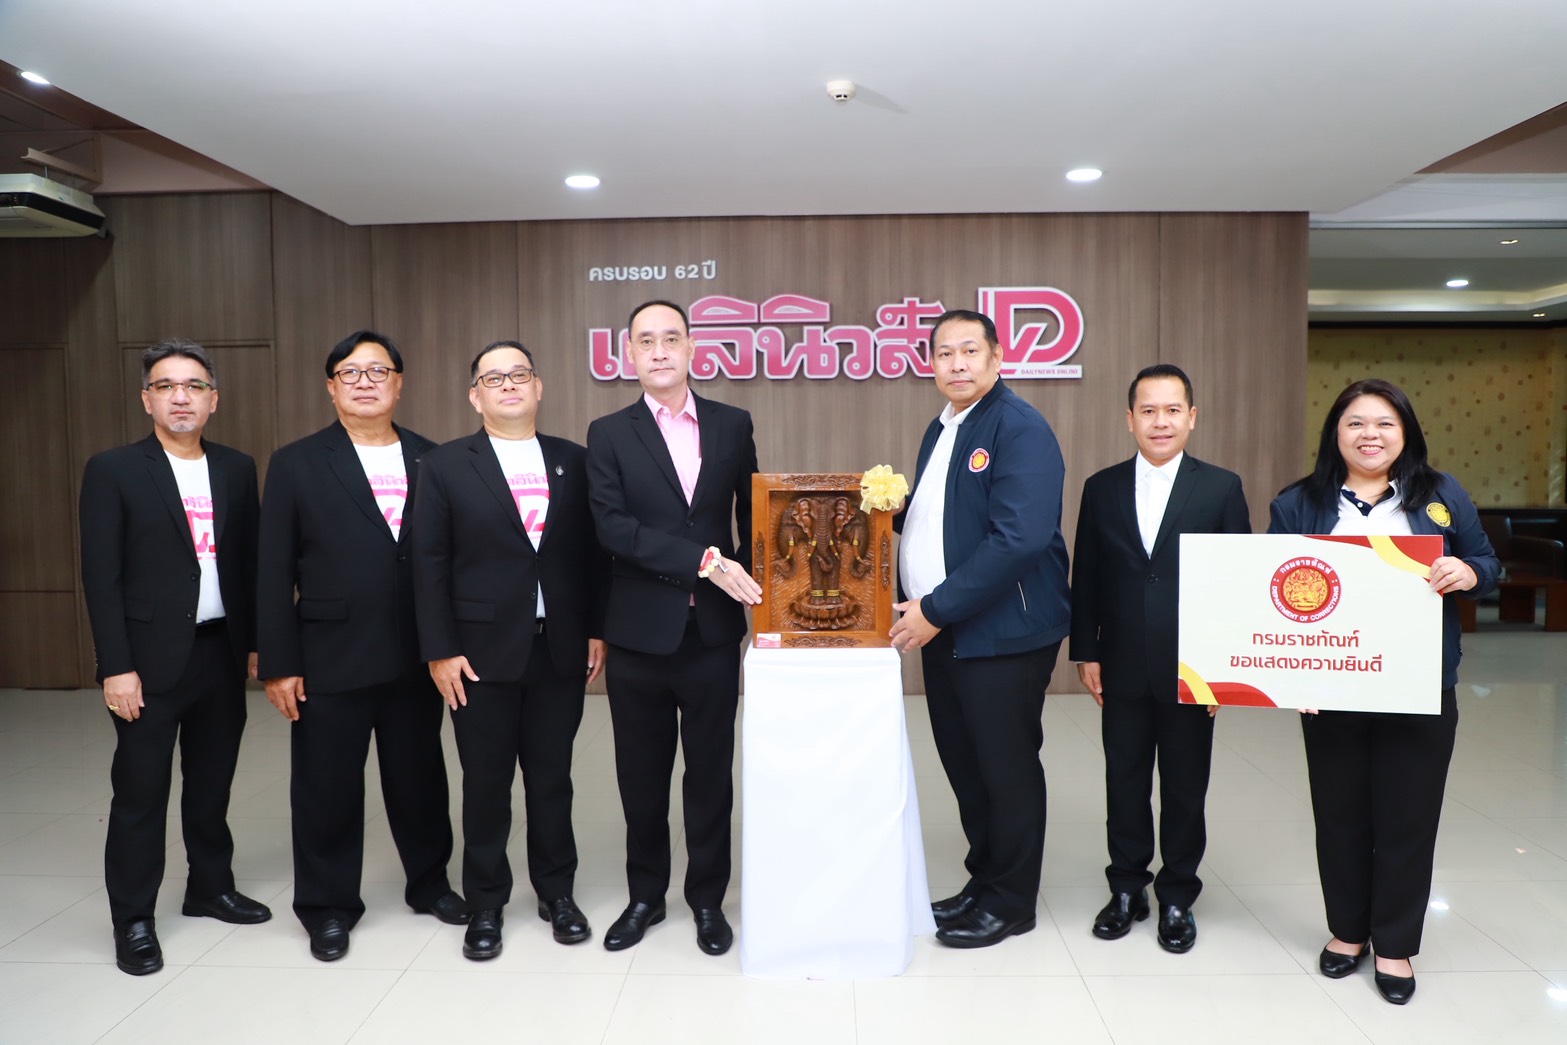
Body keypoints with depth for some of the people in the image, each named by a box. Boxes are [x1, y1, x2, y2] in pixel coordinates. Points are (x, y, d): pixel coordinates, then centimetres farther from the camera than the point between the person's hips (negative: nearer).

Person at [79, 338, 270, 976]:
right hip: (151, 659, -4)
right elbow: (100, 575, -8)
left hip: (222, 652, 4)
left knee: (212, 781, 15)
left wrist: (256, 642, 5)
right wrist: (117, 666, -12)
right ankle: (133, 919, 18)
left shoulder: (236, 469, 7)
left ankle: (211, 887, 31)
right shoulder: (113, 470, -5)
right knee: (141, 791, 4)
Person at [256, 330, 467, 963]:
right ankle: (328, 907, 28)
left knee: (420, 778, 15)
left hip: (416, 656, 2)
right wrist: (279, 663, -6)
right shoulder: (296, 465, 0)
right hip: (330, 660, -2)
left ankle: (429, 883, 35)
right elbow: (274, 572, -2)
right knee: (328, 789, 9)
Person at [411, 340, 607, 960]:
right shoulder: (446, 466, 0)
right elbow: (430, 564, -2)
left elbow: (591, 552, 6)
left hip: (561, 650, 2)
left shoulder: (571, 461, 6)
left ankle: (557, 893, 29)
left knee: (552, 777, 12)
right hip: (483, 652, -1)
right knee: (486, 784, 9)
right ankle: (486, 904, 26)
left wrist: (597, 630, 2)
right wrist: (440, 651, -7)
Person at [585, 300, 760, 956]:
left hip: (714, 629, 1)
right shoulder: (609, 434, 0)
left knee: (710, 771, 10)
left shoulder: (732, 426, 5)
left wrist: (751, 582, -4)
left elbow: (753, 513, 10)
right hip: (640, 631, 0)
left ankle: (707, 899, 28)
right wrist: (705, 561, -19)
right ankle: (645, 896, 32)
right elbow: (613, 526, -12)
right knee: (642, 774, 12)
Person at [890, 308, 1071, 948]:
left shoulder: (1021, 429, -13)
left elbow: (1020, 538, -23)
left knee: (1006, 769, 6)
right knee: (964, 765, 17)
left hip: (1002, 632, -8)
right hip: (941, 630, 8)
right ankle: (983, 881, 34)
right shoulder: (941, 429, 14)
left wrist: (938, 609, -20)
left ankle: (1011, 903, 24)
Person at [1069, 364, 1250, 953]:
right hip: (1122, 670, 2)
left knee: (1185, 787, 10)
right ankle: (1127, 889, 28)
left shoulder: (1221, 488, -1)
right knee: (1124, 783, 12)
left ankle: (1178, 898, 27)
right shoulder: (1102, 488, 3)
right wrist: (1086, 652, 1)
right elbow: (1085, 578, 5)